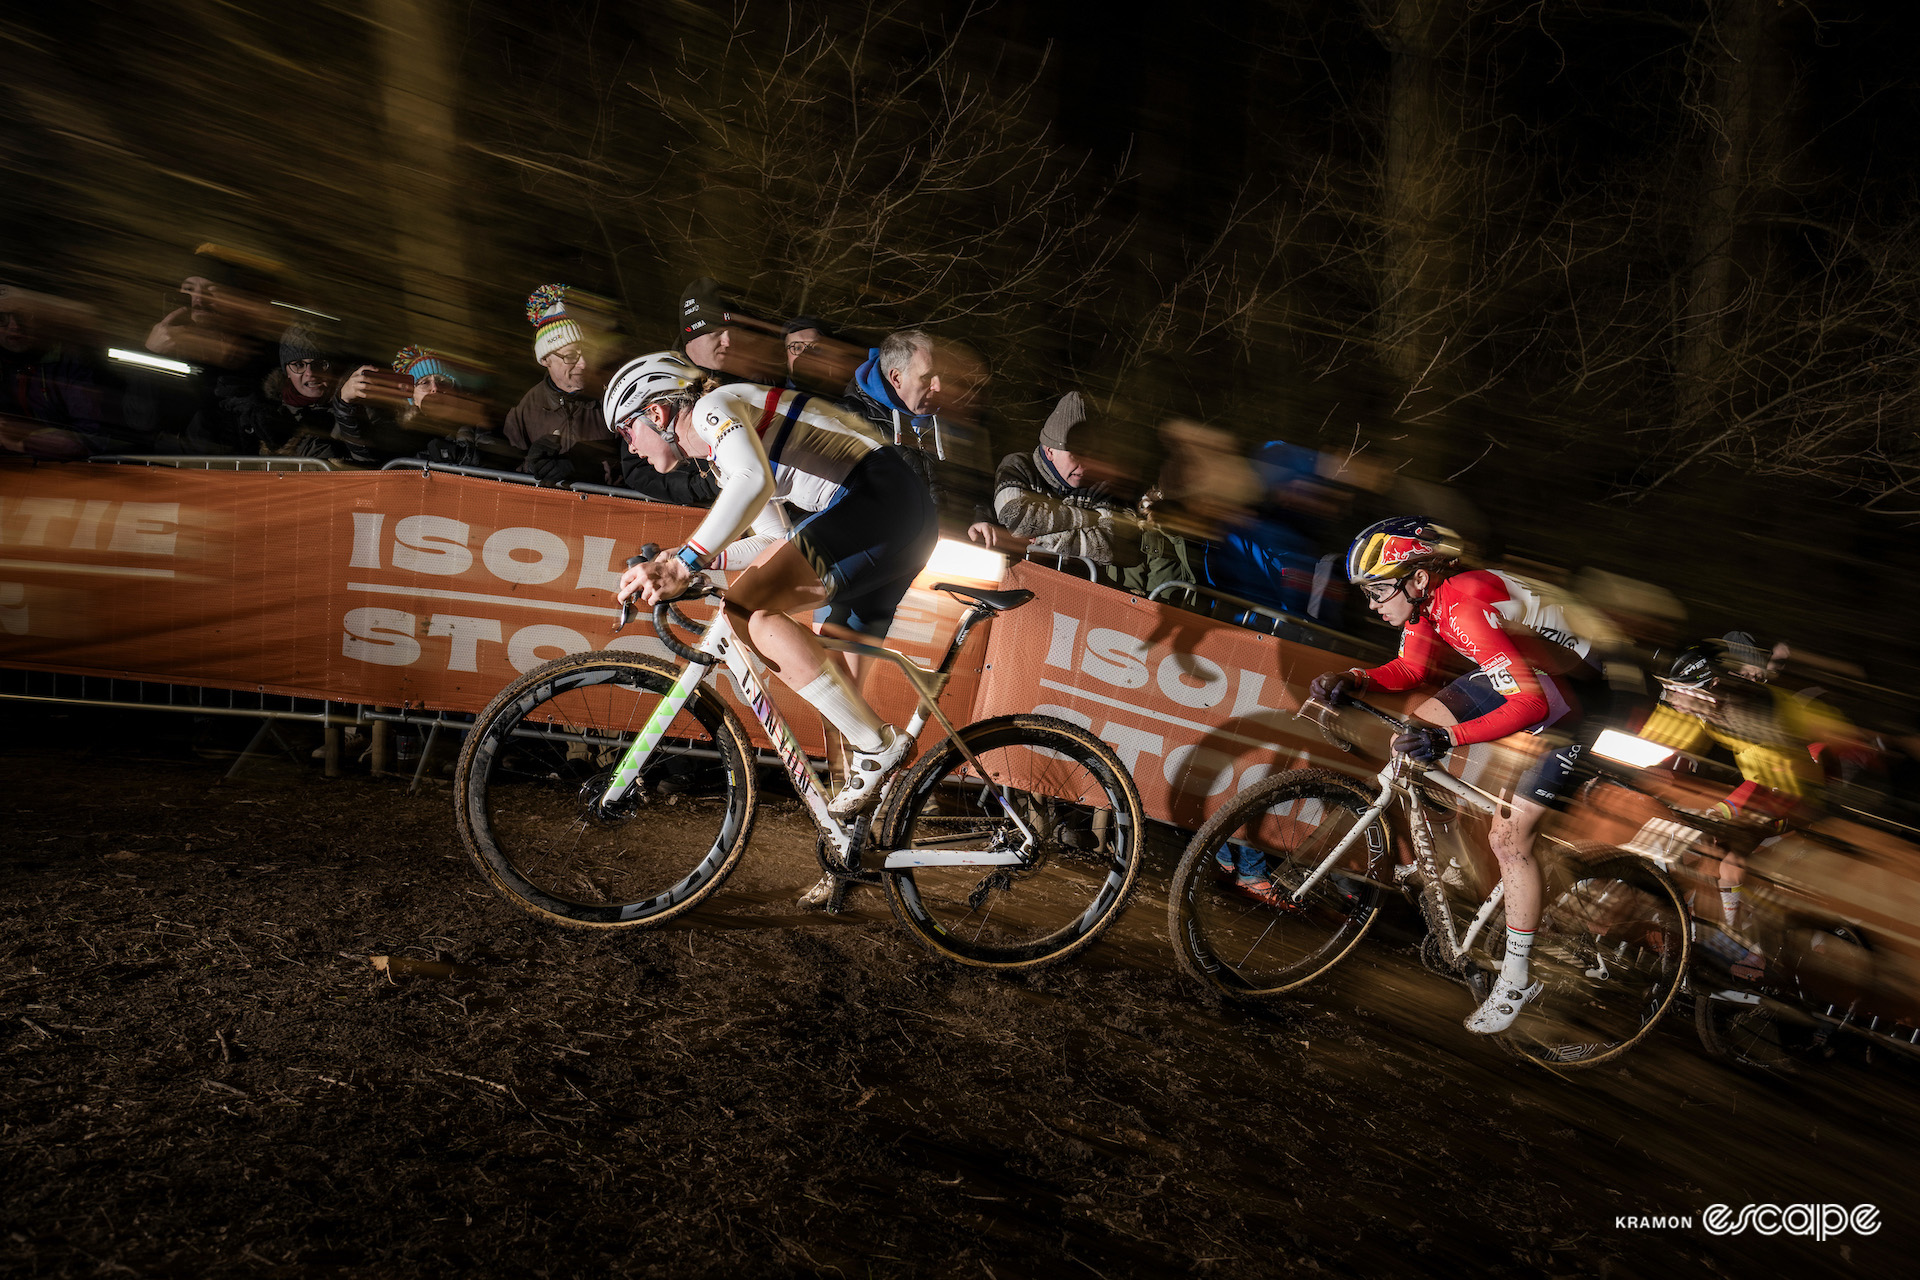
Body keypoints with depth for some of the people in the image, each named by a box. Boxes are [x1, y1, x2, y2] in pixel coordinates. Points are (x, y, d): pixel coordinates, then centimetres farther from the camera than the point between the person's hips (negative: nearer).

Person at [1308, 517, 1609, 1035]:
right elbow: (1412, 669, 6)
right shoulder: (1426, 599, -8)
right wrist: (1354, 679, -11)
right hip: (1520, 669, 9)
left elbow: (1531, 704, -39)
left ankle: (1516, 980, 5)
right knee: (1414, 733, 0)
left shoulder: (1469, 608, -34)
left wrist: (1449, 737, -49)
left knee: (1509, 836, -10)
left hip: (1569, 696, -9)